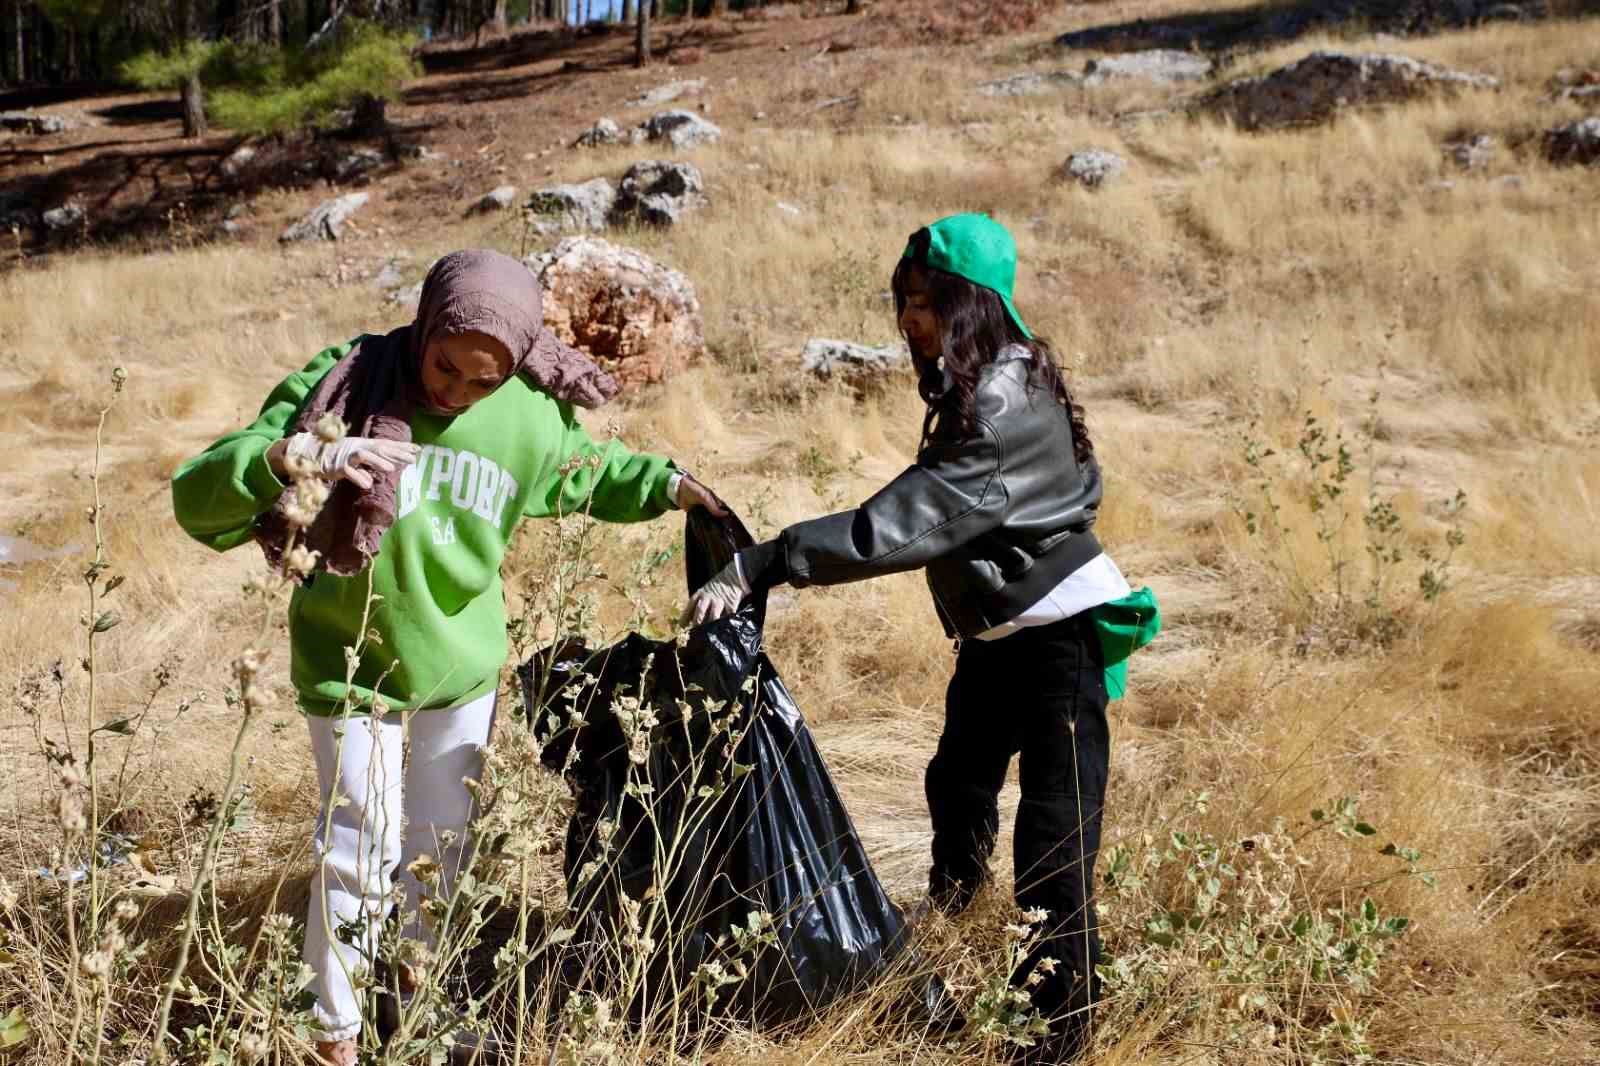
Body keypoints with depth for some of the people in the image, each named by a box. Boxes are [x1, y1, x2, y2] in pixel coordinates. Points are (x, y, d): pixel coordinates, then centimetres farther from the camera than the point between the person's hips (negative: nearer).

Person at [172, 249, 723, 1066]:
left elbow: (592, 473, 14)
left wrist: (663, 484, -3)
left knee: (440, 844, 16)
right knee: (362, 848, -1)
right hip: (350, 664, -3)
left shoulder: (530, 419, -10)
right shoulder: (339, 386, -22)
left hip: (462, 664, 4)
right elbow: (198, 498, -27)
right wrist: (296, 456, -45)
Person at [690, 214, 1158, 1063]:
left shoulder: (1006, 407, -26)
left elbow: (905, 519, -34)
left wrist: (757, 568, -37)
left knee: (1053, 838, -7)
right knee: (958, 785, 23)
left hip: (1056, 633, -10)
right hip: (997, 628, 10)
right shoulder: (980, 388, 5)